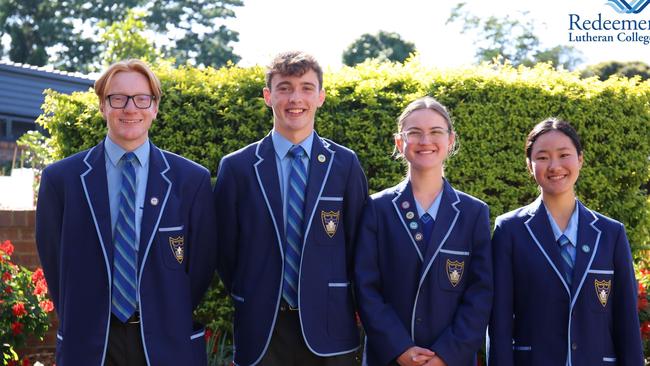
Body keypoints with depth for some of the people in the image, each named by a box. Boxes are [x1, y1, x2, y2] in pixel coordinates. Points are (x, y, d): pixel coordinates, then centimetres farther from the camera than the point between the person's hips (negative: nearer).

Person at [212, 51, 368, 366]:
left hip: (329, 329, 1)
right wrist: (249, 301, 8)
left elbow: (357, 242, 7)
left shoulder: (345, 164, 2)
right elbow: (225, 249, 6)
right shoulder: (236, 167, 0)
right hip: (260, 331, 0)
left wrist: (339, 299, 7)